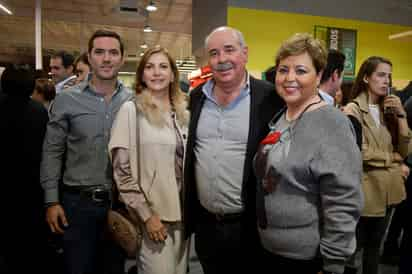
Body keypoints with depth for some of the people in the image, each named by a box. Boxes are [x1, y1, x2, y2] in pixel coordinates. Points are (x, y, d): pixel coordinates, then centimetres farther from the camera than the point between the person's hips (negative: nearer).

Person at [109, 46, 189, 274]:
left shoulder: (183, 112, 7)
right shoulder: (131, 110, -7)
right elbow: (122, 169, -10)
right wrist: (146, 214, -13)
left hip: (182, 213, 5)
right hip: (152, 215, -5)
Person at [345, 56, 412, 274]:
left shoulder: (387, 109, 10)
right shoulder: (353, 110, -12)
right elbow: (361, 153, -20)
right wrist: (393, 161, -5)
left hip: (385, 190, 7)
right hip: (364, 190, -7)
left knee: (374, 245, 20)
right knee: (354, 246, 8)